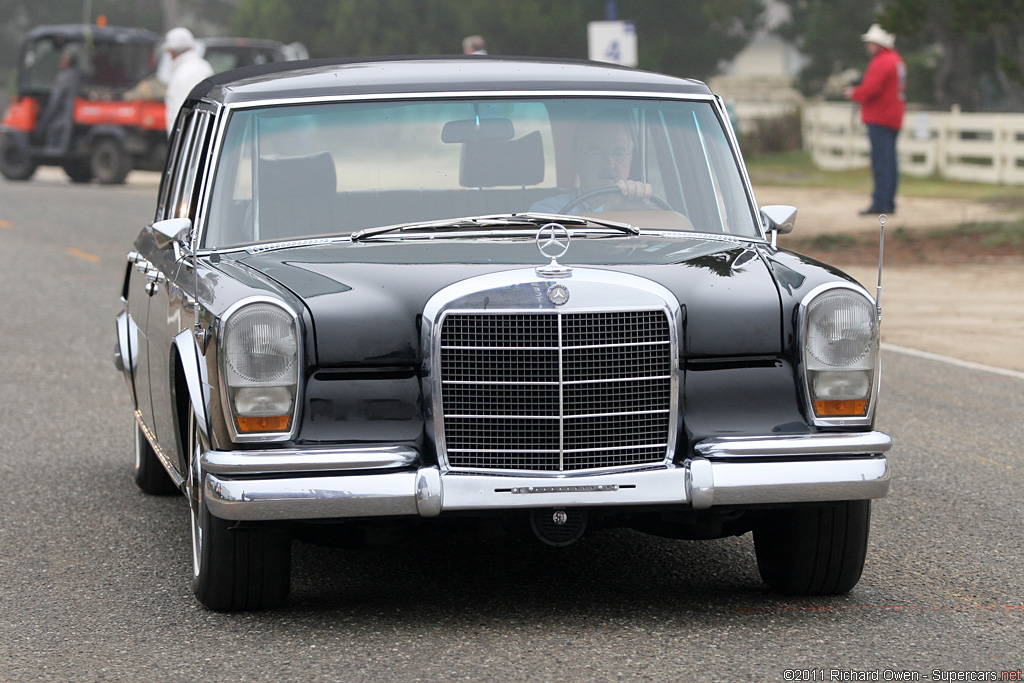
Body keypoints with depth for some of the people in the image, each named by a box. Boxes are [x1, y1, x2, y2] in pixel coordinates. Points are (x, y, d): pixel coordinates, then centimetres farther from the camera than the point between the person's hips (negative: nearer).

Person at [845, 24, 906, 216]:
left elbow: (871, 89, -21)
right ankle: (889, 204, 12)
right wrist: (859, 91, 12)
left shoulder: (881, 63, -14)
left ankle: (880, 203, -13)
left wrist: (854, 93, -2)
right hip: (893, 119, 10)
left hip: (879, 120, -10)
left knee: (881, 162, -11)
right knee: (890, 162, 10)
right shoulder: (897, 61, 18)